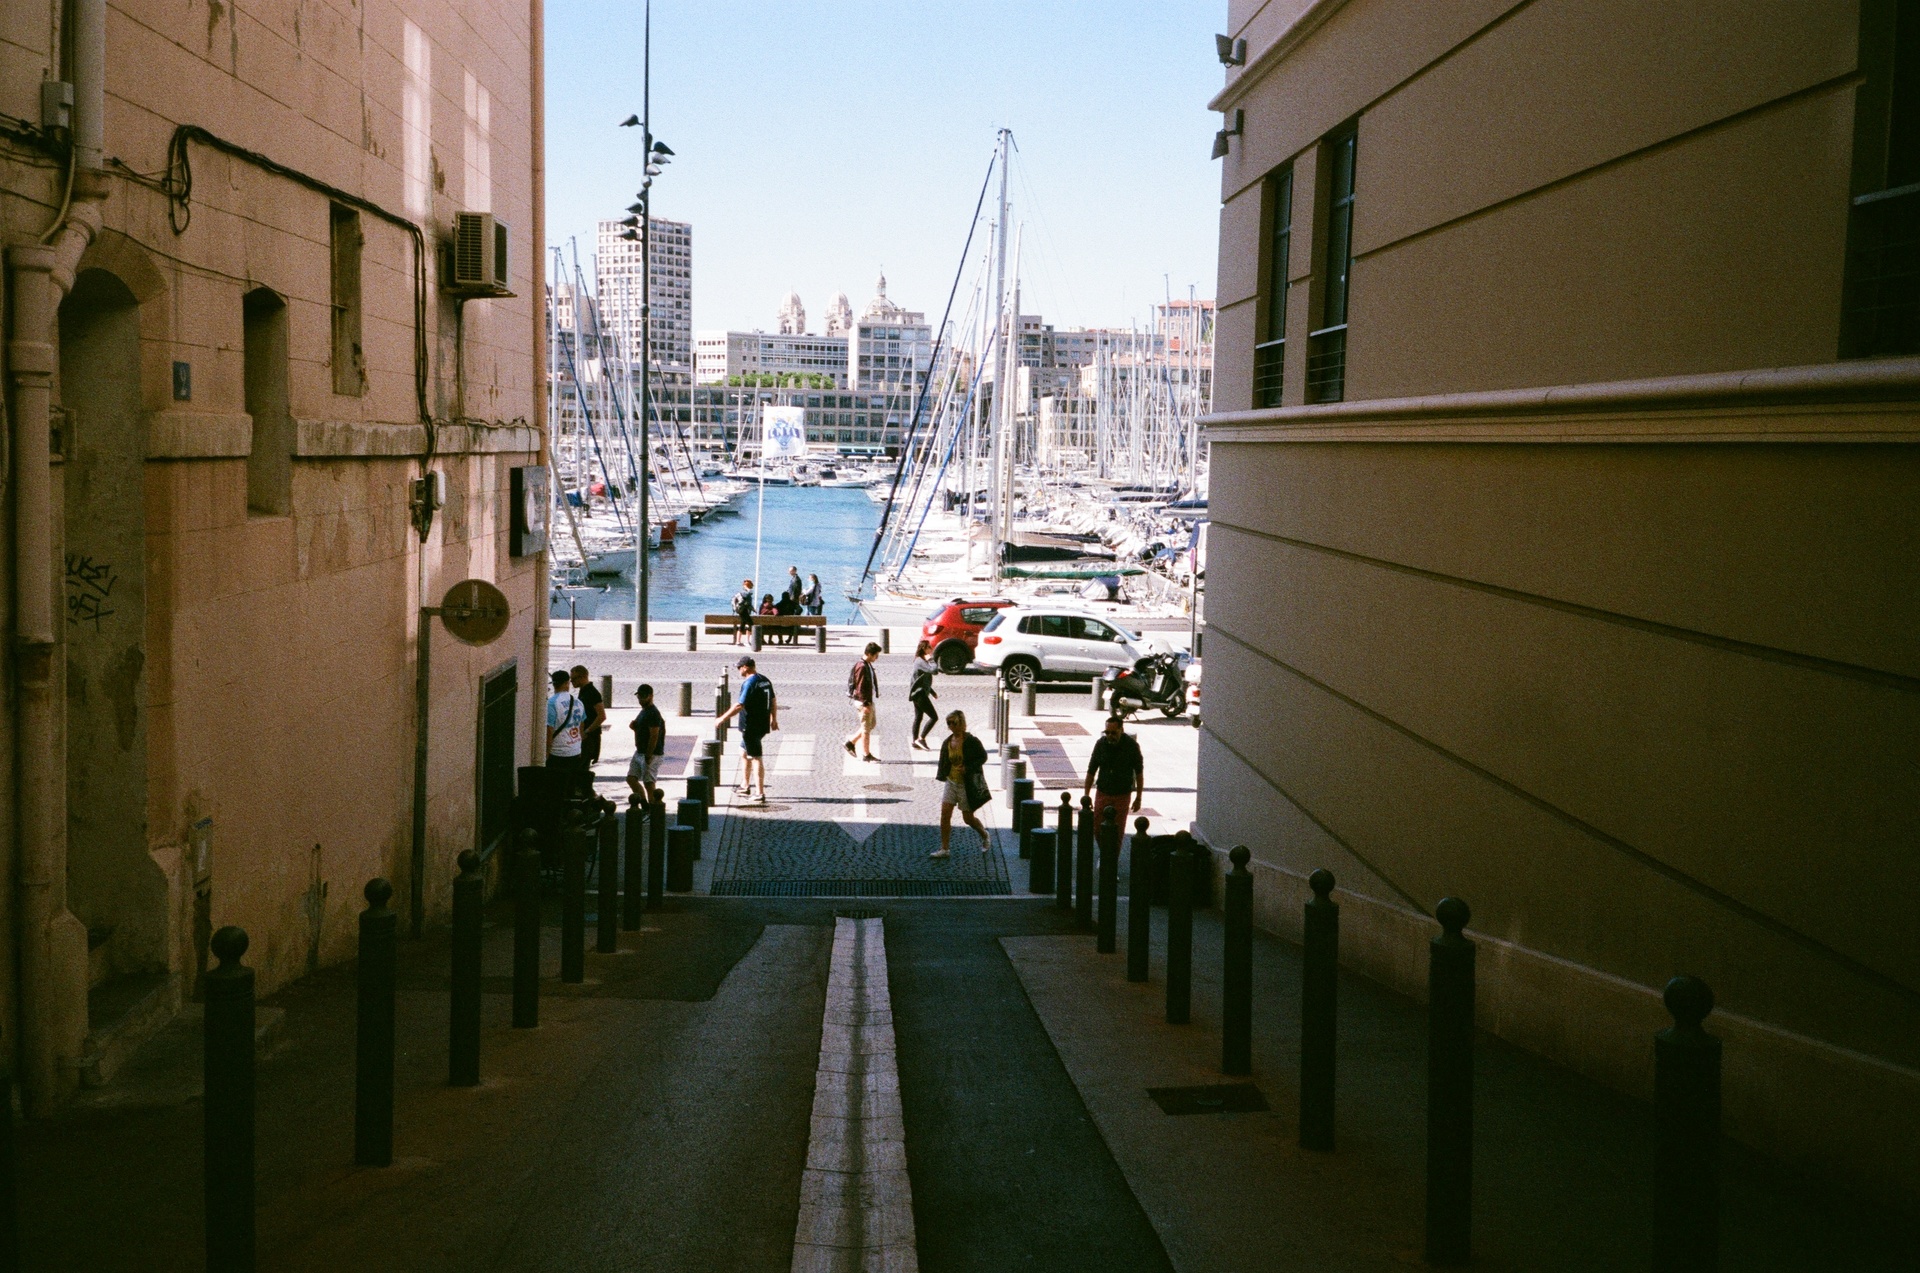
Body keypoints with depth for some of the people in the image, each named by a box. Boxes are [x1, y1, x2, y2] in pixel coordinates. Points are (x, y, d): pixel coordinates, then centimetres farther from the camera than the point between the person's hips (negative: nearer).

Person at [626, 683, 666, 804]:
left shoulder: (653, 714, -17)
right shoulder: (644, 711, 14)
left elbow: (654, 736, -22)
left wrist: (648, 756, -23)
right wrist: (635, 726, 4)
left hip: (650, 754, -10)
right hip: (639, 752, 10)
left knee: (649, 784, -6)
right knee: (631, 778, 9)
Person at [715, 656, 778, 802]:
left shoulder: (749, 683, -19)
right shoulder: (765, 681, 9)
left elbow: (739, 706, -23)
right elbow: (773, 701, 17)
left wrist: (722, 719, -16)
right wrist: (774, 720, 28)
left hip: (751, 728, -9)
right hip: (763, 725, 9)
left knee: (756, 758, -6)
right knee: (744, 752, 23)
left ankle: (761, 794, -4)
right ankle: (745, 786, 32)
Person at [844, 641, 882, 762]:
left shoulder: (868, 666, 11)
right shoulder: (861, 667, -20)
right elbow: (860, 687, -21)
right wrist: (865, 704, -22)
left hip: (869, 701, 10)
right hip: (863, 702, -10)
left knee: (872, 724, 18)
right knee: (866, 727, -1)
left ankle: (850, 741, 26)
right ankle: (866, 754, 7)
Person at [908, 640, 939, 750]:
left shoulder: (921, 661, 16)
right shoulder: (920, 661, -17)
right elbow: (933, 670, -32)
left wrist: (933, 693, 25)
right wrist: (930, 660, -14)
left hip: (918, 693, 10)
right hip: (920, 694, -10)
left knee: (918, 717, 13)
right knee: (934, 717, -9)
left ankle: (916, 742, 17)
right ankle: (921, 739, -8)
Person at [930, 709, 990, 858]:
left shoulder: (972, 741, -13)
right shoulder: (947, 742, 3)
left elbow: (983, 757, -8)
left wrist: (968, 768, -19)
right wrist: (942, 776, 2)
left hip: (967, 784, -5)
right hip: (951, 782, 5)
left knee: (968, 818, 5)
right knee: (945, 814, -6)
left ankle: (985, 837, 34)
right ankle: (943, 849, -1)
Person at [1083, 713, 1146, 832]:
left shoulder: (1131, 745, -11)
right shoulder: (1101, 744, -6)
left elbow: (1139, 773, -3)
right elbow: (1091, 771, 2)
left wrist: (1138, 798, -3)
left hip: (1122, 797, -2)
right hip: (1102, 794, 2)